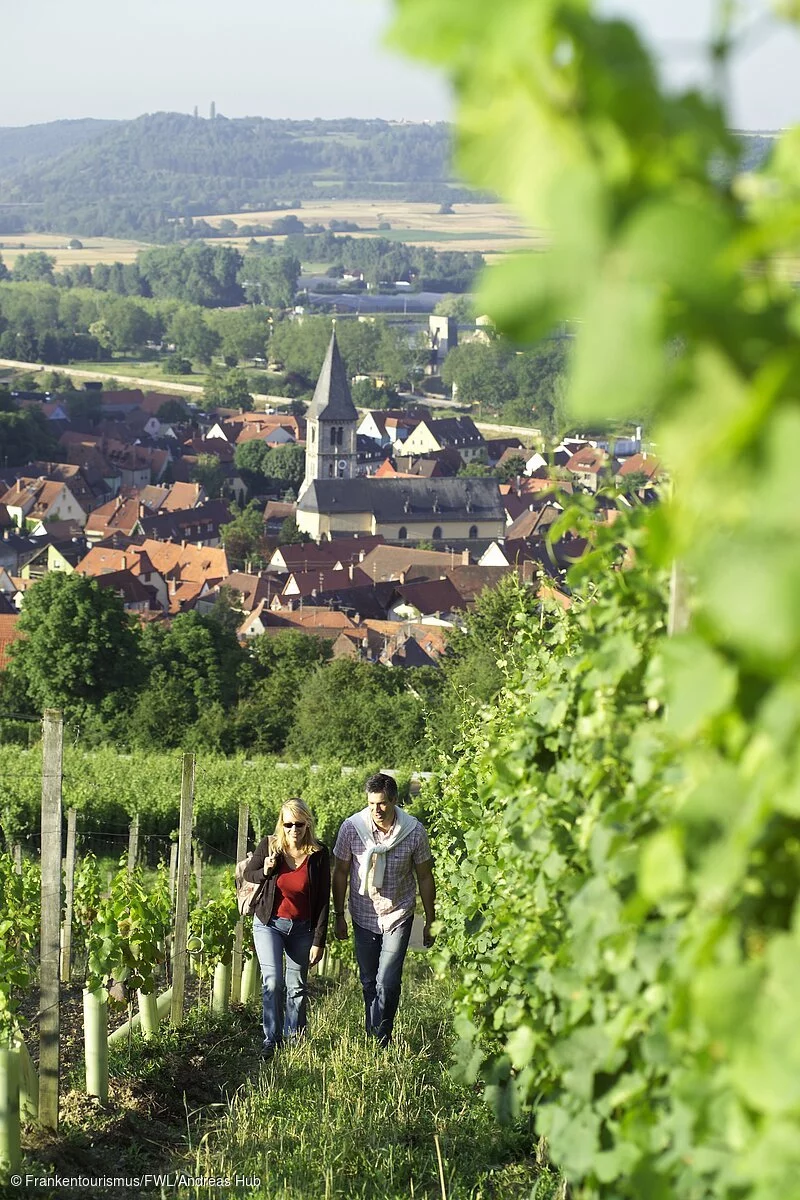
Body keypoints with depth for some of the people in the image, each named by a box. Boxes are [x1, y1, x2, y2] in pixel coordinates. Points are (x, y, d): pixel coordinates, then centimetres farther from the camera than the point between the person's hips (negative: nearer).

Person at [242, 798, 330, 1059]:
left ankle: (294, 1040, 21)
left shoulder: (318, 855, -10)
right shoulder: (268, 846, -10)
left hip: (302, 928, 1)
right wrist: (265, 872, -16)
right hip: (269, 923, -1)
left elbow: (324, 901, -7)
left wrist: (319, 941, -9)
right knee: (272, 981, -12)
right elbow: (248, 874, 8)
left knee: (297, 986, 9)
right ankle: (271, 1040, -5)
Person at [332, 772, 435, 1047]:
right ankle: (373, 1038, 27)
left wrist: (430, 922, 4)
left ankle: (380, 1042, -5)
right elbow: (341, 873, 1)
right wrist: (339, 916, 4)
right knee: (368, 983, 12)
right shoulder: (351, 827, -13)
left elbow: (425, 878, -1)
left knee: (387, 983, -11)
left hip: (398, 916, -2)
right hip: (364, 917, 2)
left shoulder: (414, 831, -13)